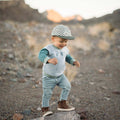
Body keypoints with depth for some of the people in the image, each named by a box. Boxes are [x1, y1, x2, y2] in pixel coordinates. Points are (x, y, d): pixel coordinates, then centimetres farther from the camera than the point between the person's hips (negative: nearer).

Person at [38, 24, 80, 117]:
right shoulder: (49, 49, -22)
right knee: (47, 93, -3)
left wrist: (74, 61, 6)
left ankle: (62, 104, 10)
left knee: (67, 86, -5)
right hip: (49, 77, -6)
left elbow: (67, 57, 23)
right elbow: (41, 55, -40)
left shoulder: (65, 49, 1)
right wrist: (49, 59, -59)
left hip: (60, 75, 6)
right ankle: (45, 109, 15)